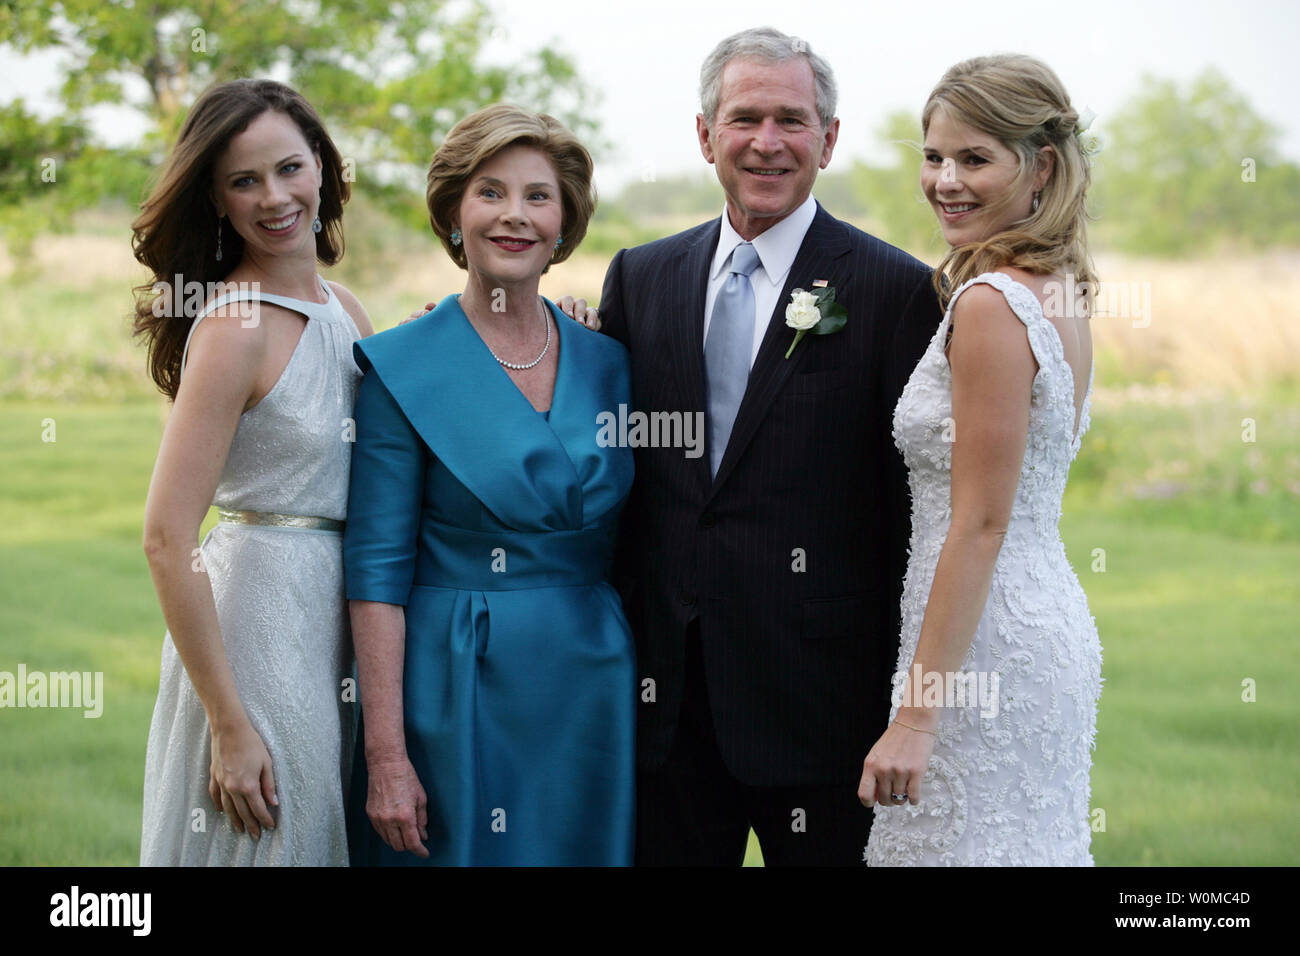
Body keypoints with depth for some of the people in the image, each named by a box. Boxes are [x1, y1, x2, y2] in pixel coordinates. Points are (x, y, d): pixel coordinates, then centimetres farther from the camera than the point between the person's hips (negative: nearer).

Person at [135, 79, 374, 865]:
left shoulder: (342, 310, 7)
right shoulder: (236, 327, -16)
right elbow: (167, 540, -19)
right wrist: (229, 725, -19)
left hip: (334, 620, 8)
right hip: (262, 615, -8)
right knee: (265, 842, 2)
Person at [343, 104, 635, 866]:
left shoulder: (606, 364, 7)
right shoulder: (402, 368, -6)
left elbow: (624, 551, 12)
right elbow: (377, 571, -9)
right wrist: (385, 754, -14)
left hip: (592, 696, 4)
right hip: (459, 696, -4)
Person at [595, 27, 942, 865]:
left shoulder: (895, 290, -4)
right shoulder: (640, 278, 10)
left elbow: (914, 512, -5)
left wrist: (907, 707, -7)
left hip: (817, 692, -4)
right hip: (665, 692, 4)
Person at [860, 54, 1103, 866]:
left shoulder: (989, 304, -17)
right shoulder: (1058, 292, 10)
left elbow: (981, 524, -20)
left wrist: (915, 717, -19)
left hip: (986, 645, -10)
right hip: (1052, 620, 10)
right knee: (1032, 844, 15)